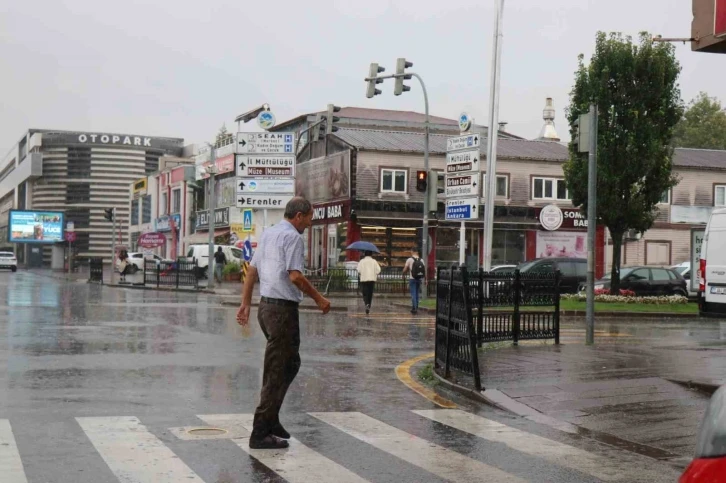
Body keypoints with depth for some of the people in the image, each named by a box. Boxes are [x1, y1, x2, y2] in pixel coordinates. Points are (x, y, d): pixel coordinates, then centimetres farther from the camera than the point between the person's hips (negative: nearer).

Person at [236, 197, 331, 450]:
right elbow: (295, 276, -20)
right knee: (277, 372, -4)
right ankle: (261, 433, -1)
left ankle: (270, 420, 21)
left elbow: (252, 270, 16)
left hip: (266, 306, 9)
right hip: (283, 308, -9)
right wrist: (319, 299, -9)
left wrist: (245, 304, 18)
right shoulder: (293, 237, -12)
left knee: (290, 364, 19)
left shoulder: (268, 233, 16)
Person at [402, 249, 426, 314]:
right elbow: (425, 270, 5)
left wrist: (404, 274, 17)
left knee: (413, 294, -3)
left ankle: (414, 308, -10)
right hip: (419, 279, 4)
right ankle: (416, 308, 20)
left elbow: (405, 269, -4)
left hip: (412, 279, -4)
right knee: (417, 294, 15)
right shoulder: (421, 260, 5)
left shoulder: (409, 260, -7)